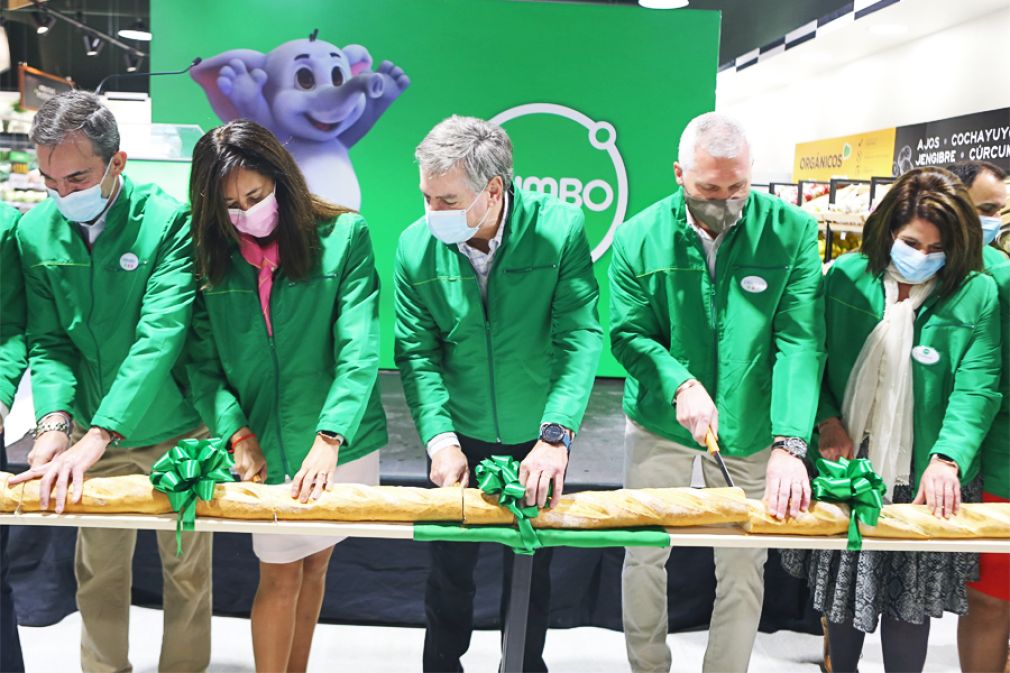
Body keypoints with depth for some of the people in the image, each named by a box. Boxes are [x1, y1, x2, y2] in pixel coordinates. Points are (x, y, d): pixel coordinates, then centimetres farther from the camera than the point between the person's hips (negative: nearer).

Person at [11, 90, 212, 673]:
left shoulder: (169, 222, -18)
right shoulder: (35, 231, -4)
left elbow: (159, 337, -26)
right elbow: (48, 340, -3)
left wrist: (97, 435, -33)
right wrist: (55, 421, -22)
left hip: (176, 436, -3)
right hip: (90, 437, 4)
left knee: (187, 571, 13)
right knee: (98, 576, 17)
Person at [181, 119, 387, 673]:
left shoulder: (344, 235, -10)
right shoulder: (212, 257, -2)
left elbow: (359, 348, -16)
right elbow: (200, 360, -3)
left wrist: (328, 439, -24)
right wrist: (237, 433, -15)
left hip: (341, 444, 0)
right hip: (264, 449, 0)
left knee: (314, 565, 18)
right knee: (280, 576, 8)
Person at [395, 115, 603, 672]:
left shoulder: (559, 228, -18)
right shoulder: (416, 246, -12)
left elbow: (580, 338, -21)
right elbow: (416, 353, -10)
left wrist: (556, 436, -30)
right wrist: (440, 439, -21)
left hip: (539, 440, -1)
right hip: (459, 440, 1)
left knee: (532, 570, 17)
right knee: (450, 568, 16)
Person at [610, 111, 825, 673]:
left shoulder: (792, 232, -11)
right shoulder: (638, 238, -8)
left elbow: (800, 342, -16)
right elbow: (628, 333, -7)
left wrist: (790, 443, -26)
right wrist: (680, 383, -26)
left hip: (752, 431, 0)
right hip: (660, 422, 1)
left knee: (745, 568, 9)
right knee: (644, 555, 11)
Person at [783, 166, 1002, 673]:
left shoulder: (977, 295, -6)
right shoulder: (847, 276, -2)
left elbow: (978, 388, -11)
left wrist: (947, 459, -24)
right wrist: (827, 420, -10)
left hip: (923, 484, -1)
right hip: (844, 472, 2)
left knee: (909, 603, 9)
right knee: (839, 590, 17)